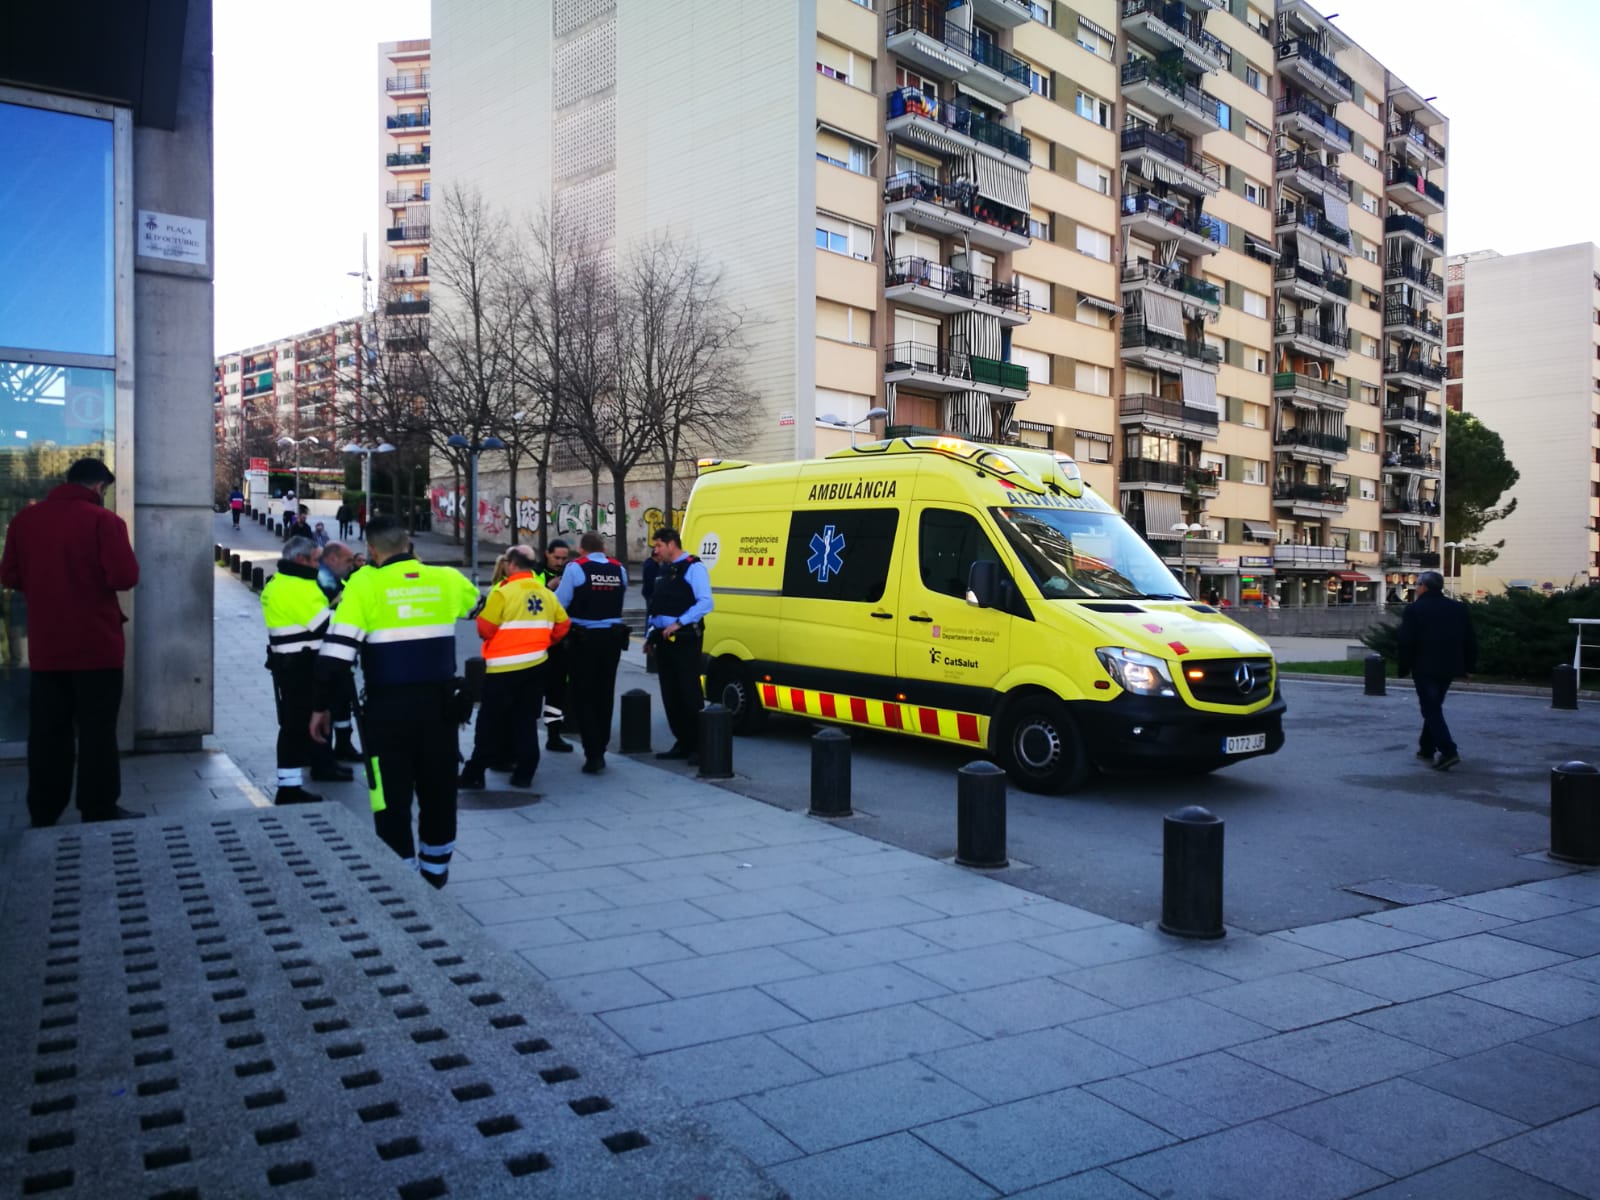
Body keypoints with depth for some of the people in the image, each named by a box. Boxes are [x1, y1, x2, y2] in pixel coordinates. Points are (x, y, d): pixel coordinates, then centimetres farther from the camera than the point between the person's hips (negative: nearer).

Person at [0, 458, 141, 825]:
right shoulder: (104, 520, -12)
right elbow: (125, 577, -19)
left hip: (45, 646, 5)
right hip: (96, 646, -5)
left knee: (47, 732, 13)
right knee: (97, 731, 2)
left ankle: (43, 814, 20)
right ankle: (99, 812, 7)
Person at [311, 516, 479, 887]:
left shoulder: (365, 584, -8)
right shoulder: (447, 579, 2)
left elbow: (337, 651, -12)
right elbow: (478, 606, 24)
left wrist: (321, 705, -3)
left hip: (389, 707, -3)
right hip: (440, 704, 4)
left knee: (392, 795, 7)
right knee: (439, 790, 17)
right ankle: (435, 871, 30)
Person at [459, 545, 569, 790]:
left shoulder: (503, 592, -13)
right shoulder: (546, 593, 4)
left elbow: (485, 629, -13)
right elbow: (562, 625, 7)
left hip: (504, 667, -5)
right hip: (536, 665, 5)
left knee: (490, 722, 5)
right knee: (526, 721, 12)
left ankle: (475, 773, 10)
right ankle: (524, 773, 13)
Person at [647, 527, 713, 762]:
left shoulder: (693, 568, -8)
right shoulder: (664, 570, 19)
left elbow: (705, 602, -17)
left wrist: (678, 623, -21)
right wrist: (652, 633, 16)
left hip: (685, 639, -9)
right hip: (664, 639, 9)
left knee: (690, 692, -7)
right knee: (670, 694, 11)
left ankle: (699, 746, -1)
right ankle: (683, 743, 19)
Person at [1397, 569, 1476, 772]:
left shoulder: (1414, 610, -10)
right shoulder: (1460, 609, 8)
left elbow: (1406, 642, -12)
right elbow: (1470, 641, 11)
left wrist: (1404, 668, -4)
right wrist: (1469, 666, 17)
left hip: (1424, 668, -6)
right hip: (1448, 667, 6)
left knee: (1431, 709, -4)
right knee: (1434, 707, 19)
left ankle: (1448, 750, -17)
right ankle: (1427, 748, 25)